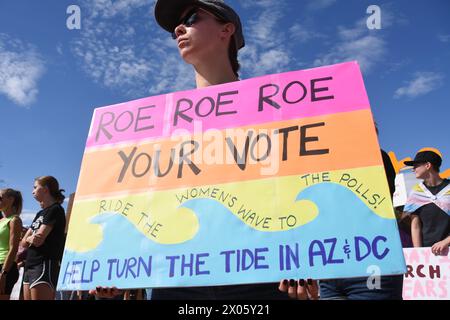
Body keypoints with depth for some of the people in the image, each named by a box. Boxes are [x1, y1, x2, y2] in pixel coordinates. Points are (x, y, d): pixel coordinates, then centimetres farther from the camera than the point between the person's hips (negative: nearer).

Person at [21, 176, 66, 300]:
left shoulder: (55, 210, -6)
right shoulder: (40, 214, 19)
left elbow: (39, 240, -15)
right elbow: (24, 242, 14)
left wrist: (28, 238, 4)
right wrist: (30, 238, -7)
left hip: (45, 265, -9)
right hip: (30, 267, 9)